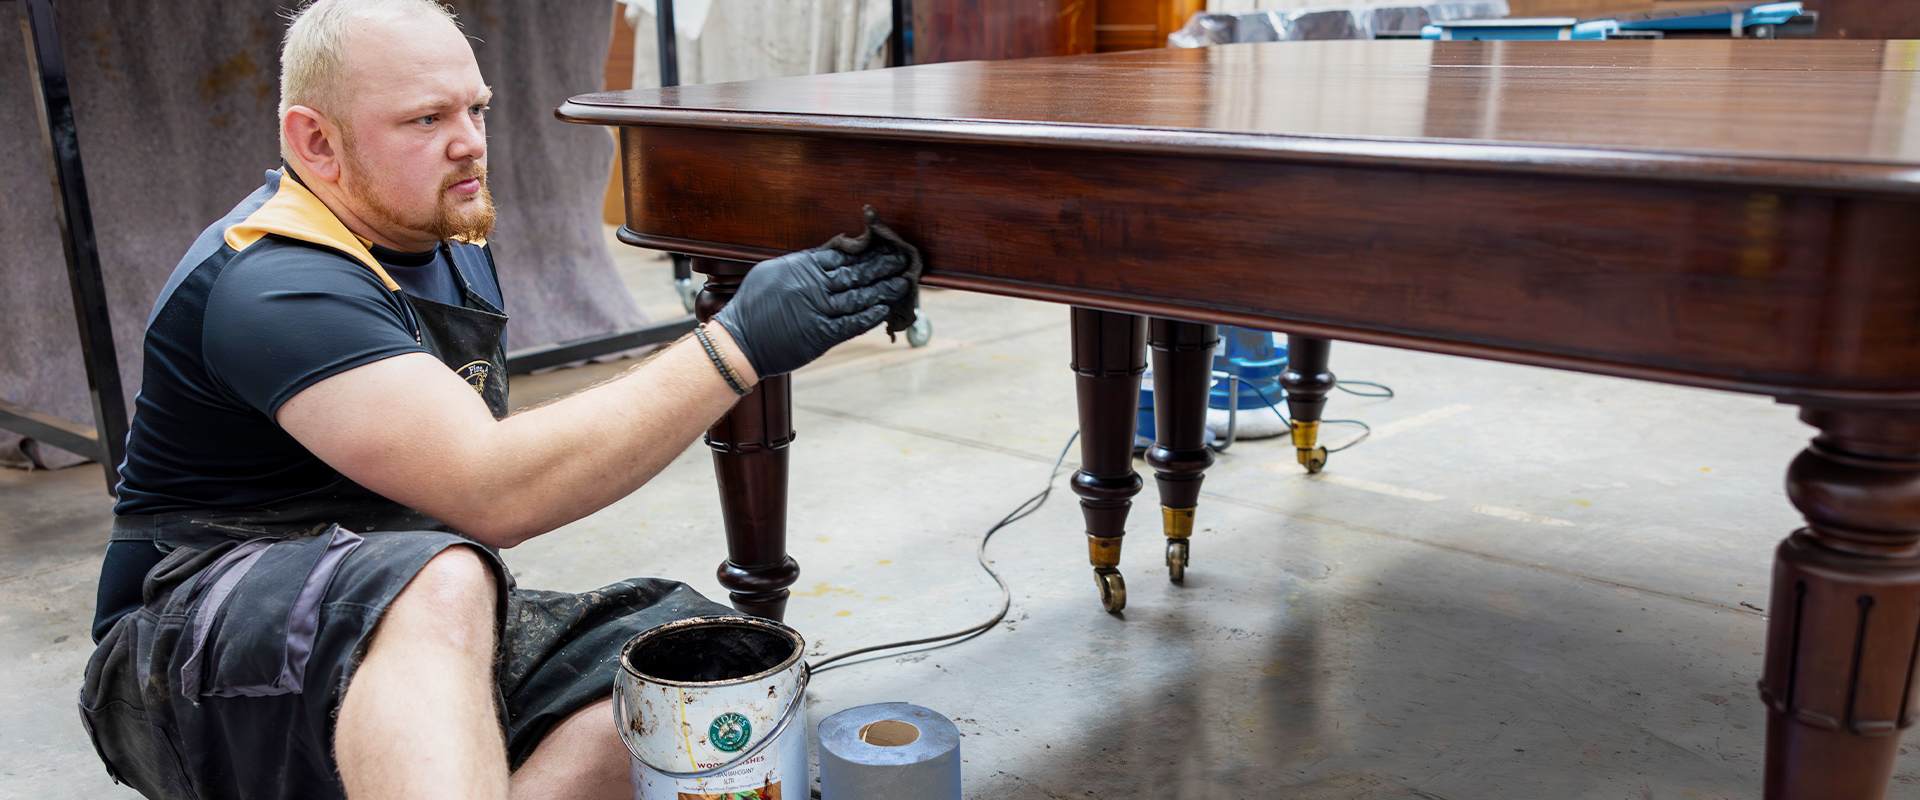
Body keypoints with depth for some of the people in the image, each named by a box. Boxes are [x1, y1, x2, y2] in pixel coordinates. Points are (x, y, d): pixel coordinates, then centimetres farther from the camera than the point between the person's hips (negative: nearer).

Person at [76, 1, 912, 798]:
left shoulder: (450, 241, 11)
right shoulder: (272, 286, -20)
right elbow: (493, 494, -32)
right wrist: (737, 345, -31)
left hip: (420, 622, 8)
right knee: (437, 583, -40)